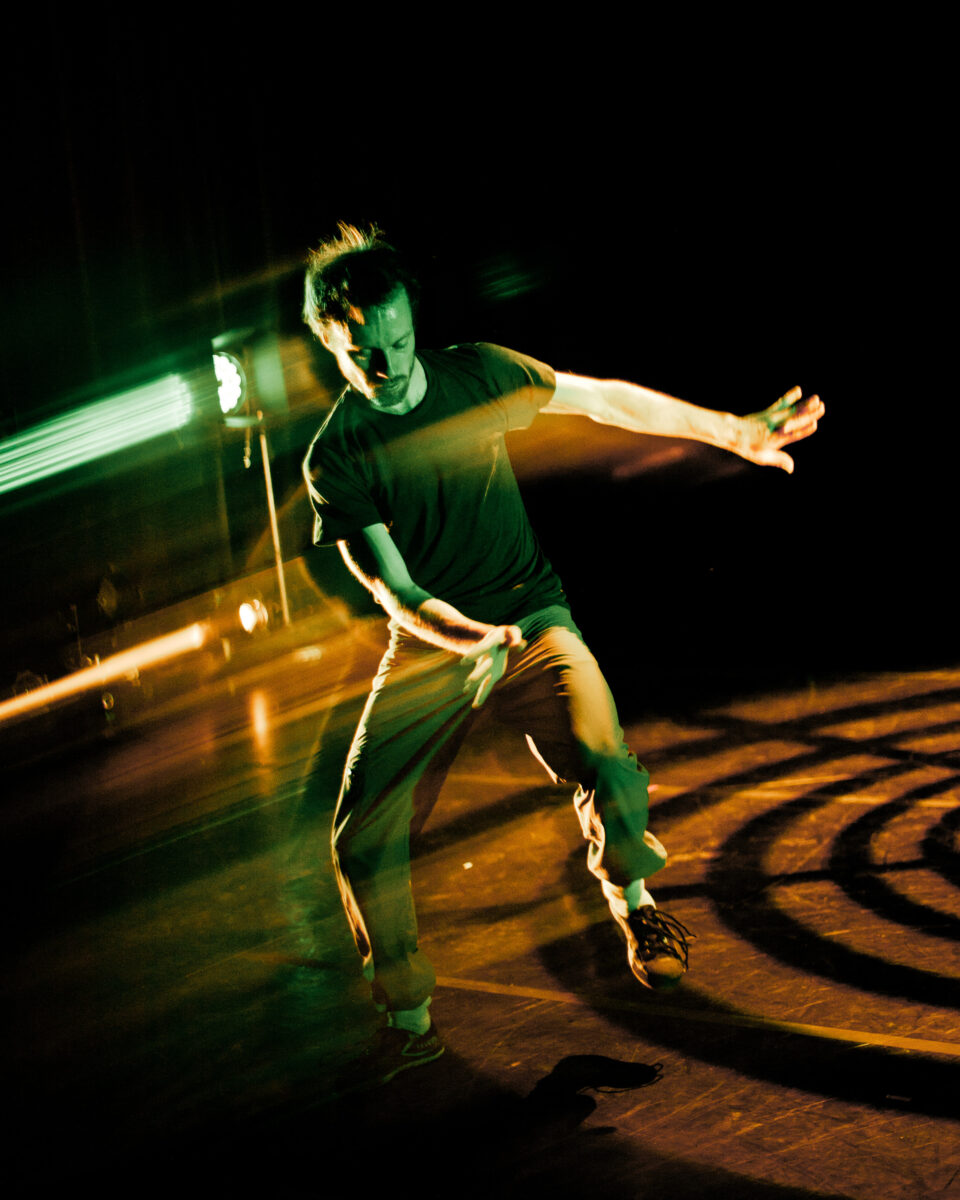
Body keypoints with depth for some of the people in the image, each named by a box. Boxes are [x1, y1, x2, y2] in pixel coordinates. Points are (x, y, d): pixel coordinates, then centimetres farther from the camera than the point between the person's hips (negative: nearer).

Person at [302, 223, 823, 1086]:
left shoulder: (475, 375, -4)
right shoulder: (335, 459, -11)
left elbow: (605, 399, 5)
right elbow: (392, 589, -18)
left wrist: (736, 431, 7)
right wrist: (456, 633, -40)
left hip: (531, 618, 0)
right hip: (429, 645, 0)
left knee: (605, 769, -25)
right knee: (365, 836, -11)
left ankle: (632, 901, 9)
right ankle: (408, 1021, 9)